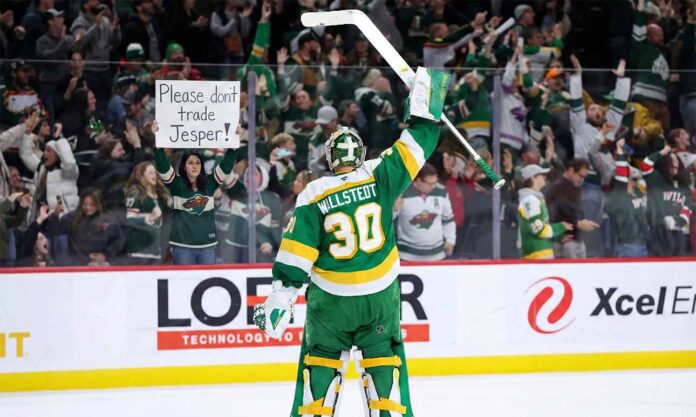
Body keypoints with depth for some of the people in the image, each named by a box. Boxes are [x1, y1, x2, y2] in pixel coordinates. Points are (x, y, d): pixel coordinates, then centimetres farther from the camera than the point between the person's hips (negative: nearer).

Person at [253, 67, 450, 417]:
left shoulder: (314, 197, -9)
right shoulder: (379, 176, -7)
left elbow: (295, 258, -11)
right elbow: (416, 142, 0)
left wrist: (279, 301, -7)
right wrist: (428, 85, 10)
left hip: (331, 297, -1)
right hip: (380, 293, 1)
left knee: (320, 358, 12)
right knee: (383, 356, 12)